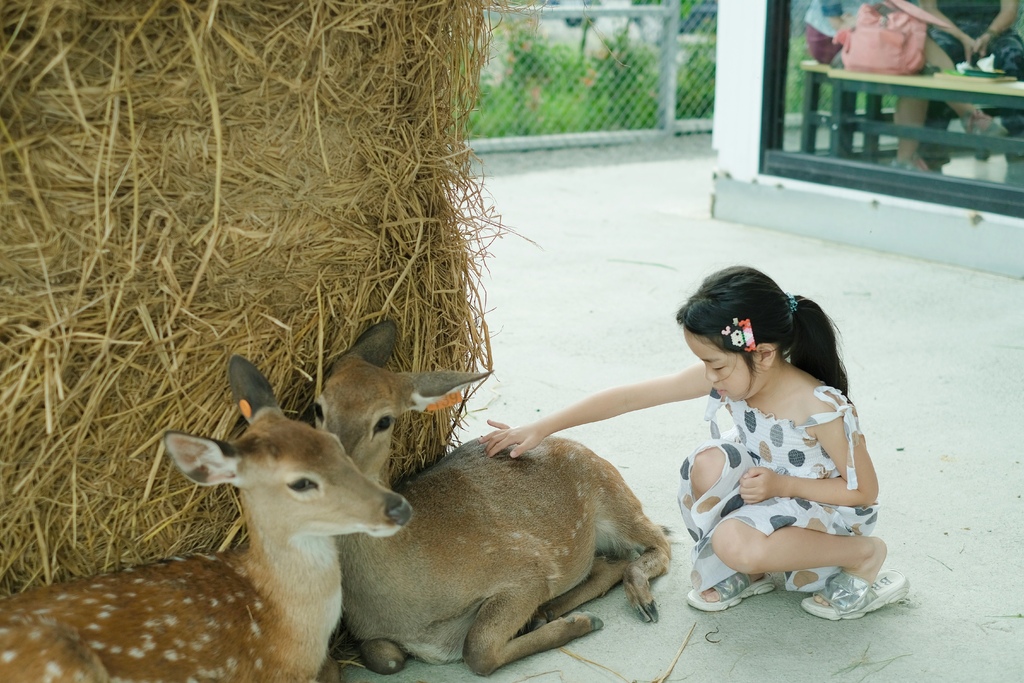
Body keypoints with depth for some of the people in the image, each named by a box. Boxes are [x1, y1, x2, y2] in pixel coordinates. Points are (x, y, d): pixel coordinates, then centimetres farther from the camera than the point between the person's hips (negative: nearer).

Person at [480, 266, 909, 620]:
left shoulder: (822, 409, -31)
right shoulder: (725, 377, -17)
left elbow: (864, 491, -18)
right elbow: (628, 397, -16)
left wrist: (780, 484, -26)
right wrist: (540, 429, -18)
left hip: (830, 508, -5)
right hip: (766, 488, 5)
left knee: (734, 542, -31)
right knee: (709, 462, -23)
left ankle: (864, 554, -6)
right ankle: (744, 572, 0)